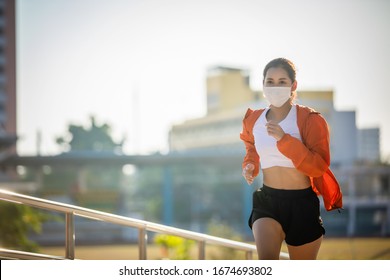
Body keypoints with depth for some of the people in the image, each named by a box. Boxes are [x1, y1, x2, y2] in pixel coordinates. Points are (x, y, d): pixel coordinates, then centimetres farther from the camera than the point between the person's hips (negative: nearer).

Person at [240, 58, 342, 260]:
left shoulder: (310, 119, -9)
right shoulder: (253, 120, 4)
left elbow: (319, 166, -19)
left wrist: (284, 139, -26)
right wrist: (250, 166, 5)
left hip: (302, 204, -2)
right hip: (267, 200, 2)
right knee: (267, 260, -25)